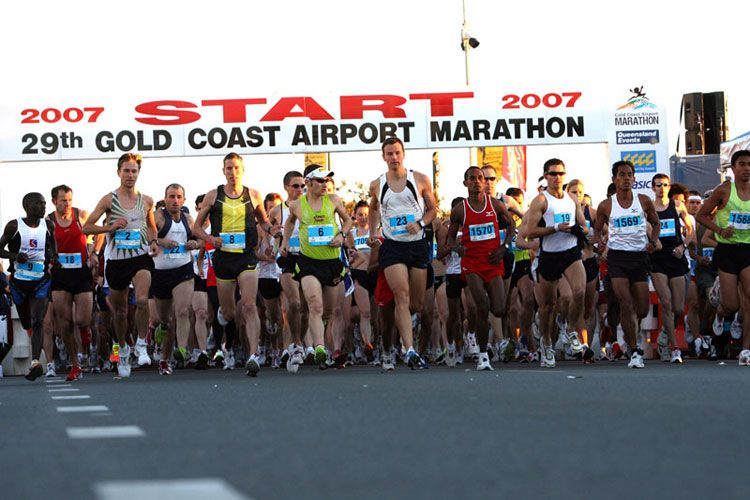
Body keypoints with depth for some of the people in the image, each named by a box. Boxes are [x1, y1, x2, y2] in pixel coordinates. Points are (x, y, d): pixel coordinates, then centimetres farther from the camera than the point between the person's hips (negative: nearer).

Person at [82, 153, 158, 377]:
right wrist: (110, 227, -15)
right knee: (119, 310, 10)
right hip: (116, 259, 0)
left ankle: (141, 345, -11)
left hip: (141, 257, 0)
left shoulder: (146, 201, 7)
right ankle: (122, 351, 31)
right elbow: (86, 227, -2)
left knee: (142, 300, -26)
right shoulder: (109, 200, -1)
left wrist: (153, 241, 5)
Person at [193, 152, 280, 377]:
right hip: (223, 257, 1)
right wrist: (209, 238, -9)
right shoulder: (213, 196, 5)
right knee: (228, 312, 9)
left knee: (249, 306, -17)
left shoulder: (253, 196, 6)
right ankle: (225, 315, 49)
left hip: (247, 257, -1)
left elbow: (263, 219, 22)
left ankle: (253, 356, -23)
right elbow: (197, 226, 11)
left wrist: (270, 228, -1)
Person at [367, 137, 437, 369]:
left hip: (418, 244, 1)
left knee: (418, 302, 8)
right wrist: (372, 233, 13)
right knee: (402, 297, -15)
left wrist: (419, 223, -10)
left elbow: (432, 209, 8)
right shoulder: (377, 185, 4)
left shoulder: (420, 180, 0)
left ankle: (405, 326, 40)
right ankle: (410, 350, -22)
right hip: (392, 246, -1)